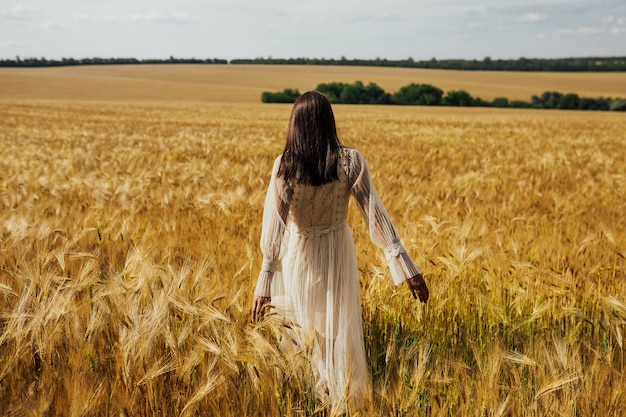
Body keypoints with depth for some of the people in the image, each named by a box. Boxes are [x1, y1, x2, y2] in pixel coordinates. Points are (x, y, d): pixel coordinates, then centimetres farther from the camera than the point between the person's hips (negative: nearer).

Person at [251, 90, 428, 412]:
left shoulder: (284, 165, -19)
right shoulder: (350, 161, -17)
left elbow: (273, 224, -21)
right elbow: (375, 215, -20)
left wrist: (264, 282, -19)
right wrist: (405, 266, -18)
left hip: (297, 255, 0)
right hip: (336, 253, 0)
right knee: (337, 329, 20)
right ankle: (340, 394, 34)